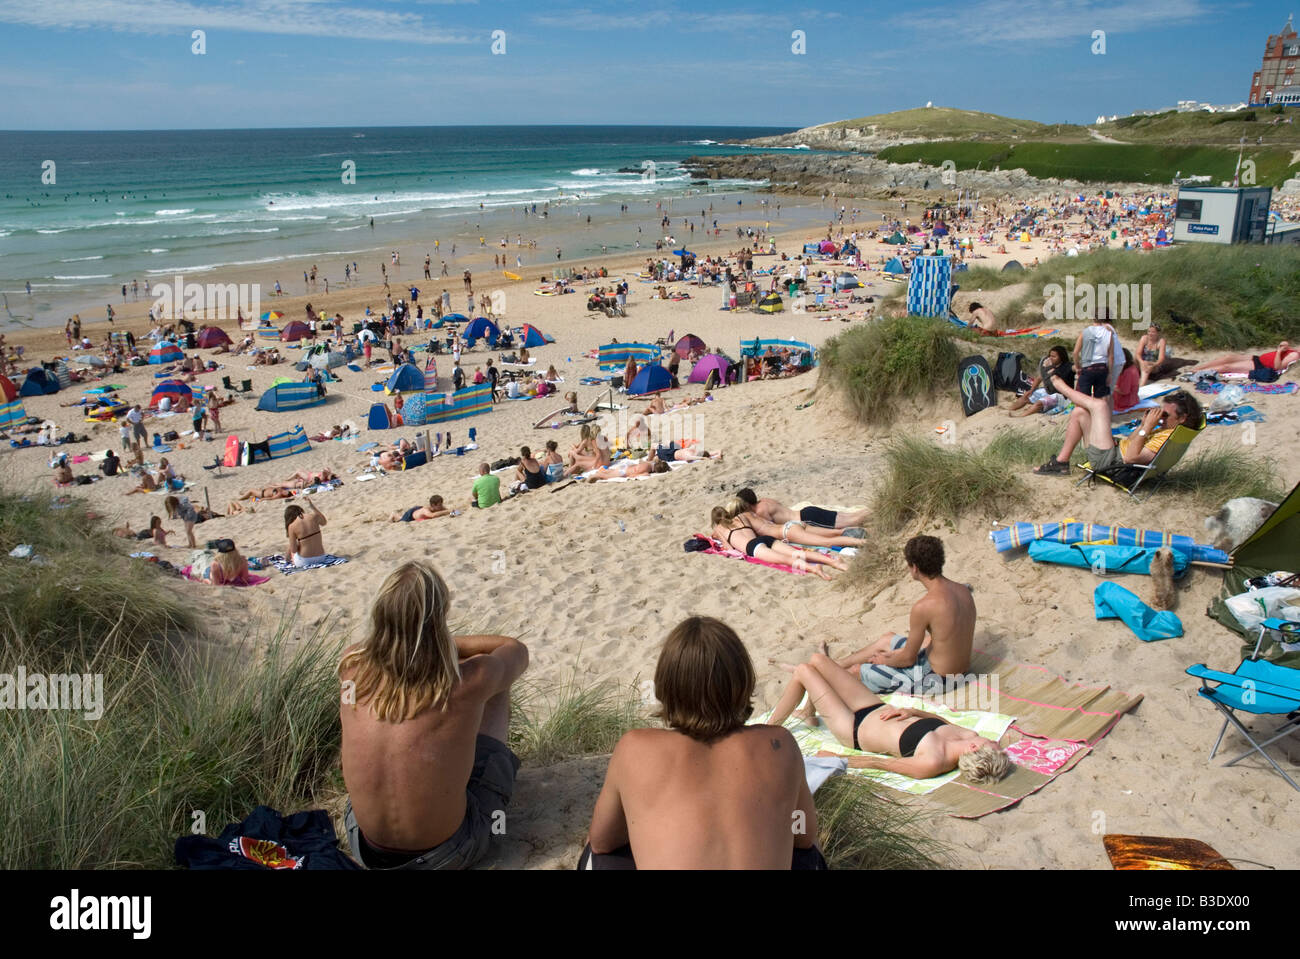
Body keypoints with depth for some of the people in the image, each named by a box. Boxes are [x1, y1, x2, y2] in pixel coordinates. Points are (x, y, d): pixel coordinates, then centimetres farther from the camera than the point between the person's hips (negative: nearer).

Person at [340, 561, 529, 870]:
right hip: (448, 853, -2)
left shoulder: (353, 667, -16)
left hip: (365, 848, 3)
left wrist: (440, 643, 10)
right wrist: (449, 643, 9)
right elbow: (517, 650, 2)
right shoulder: (468, 681, -23)